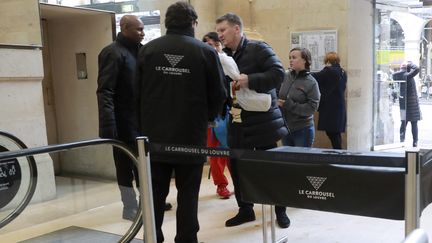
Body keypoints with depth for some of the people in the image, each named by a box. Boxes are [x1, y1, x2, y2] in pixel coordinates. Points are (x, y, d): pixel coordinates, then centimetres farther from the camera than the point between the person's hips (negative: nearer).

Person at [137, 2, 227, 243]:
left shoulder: (148, 49, 1)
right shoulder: (206, 51, -6)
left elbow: (138, 90, 6)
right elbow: (219, 94, -3)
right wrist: (207, 118, 16)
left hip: (154, 135, 3)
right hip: (191, 135, -2)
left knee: (155, 192, 12)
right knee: (188, 192, 9)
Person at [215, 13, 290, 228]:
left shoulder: (258, 49, -8)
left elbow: (278, 73, -18)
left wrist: (250, 80, -28)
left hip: (261, 121, -6)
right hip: (236, 123, 6)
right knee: (236, 167, 10)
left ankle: (280, 211, 22)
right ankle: (245, 210, 26)